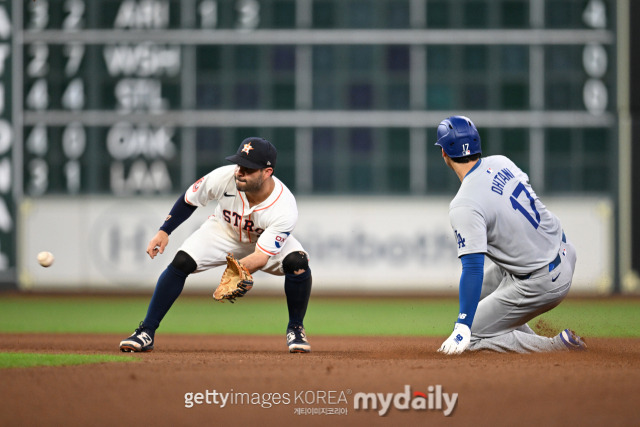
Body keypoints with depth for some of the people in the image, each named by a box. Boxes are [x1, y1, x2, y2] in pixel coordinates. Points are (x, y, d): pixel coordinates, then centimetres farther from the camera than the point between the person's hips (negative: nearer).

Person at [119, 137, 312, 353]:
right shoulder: (223, 178, -32)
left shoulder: (284, 209, -37)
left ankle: (295, 329, -5)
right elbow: (189, 200, -11)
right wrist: (164, 231, -17)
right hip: (224, 231, 1)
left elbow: (261, 256, -38)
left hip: (267, 238, -1)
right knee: (181, 261, -21)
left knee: (297, 261, -30)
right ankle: (146, 333, -12)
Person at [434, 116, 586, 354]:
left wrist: (462, 328, -30)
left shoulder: (464, 206, -24)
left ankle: (559, 346, -5)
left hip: (542, 283, -9)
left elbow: (473, 267, -30)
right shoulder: (501, 164, -1)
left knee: (472, 338, 1)